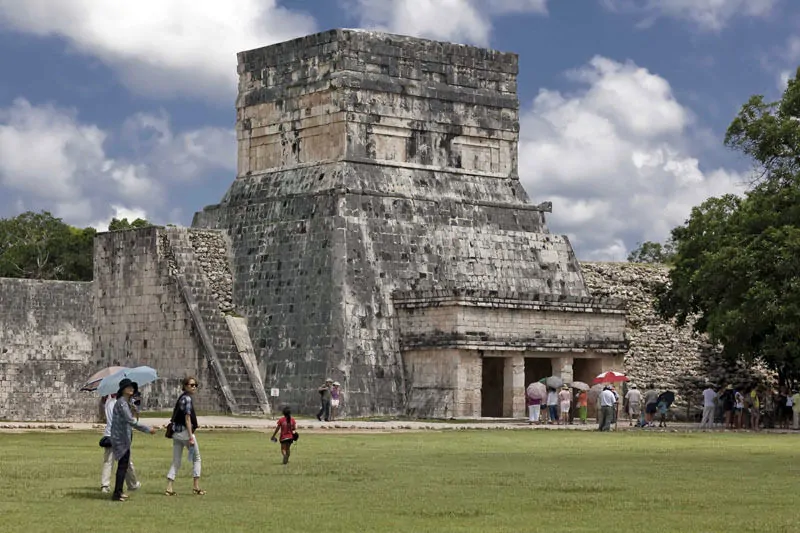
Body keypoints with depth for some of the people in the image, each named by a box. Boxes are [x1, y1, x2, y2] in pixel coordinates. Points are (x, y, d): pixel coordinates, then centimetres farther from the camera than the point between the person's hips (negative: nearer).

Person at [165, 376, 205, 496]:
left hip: (176, 432, 8)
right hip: (185, 431, -8)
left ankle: (169, 488, 0)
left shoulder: (181, 398, 14)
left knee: (176, 462, 8)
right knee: (196, 459, 7)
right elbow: (187, 419, -18)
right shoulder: (187, 398, -12)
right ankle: (196, 487, 6)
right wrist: (191, 437, -20)